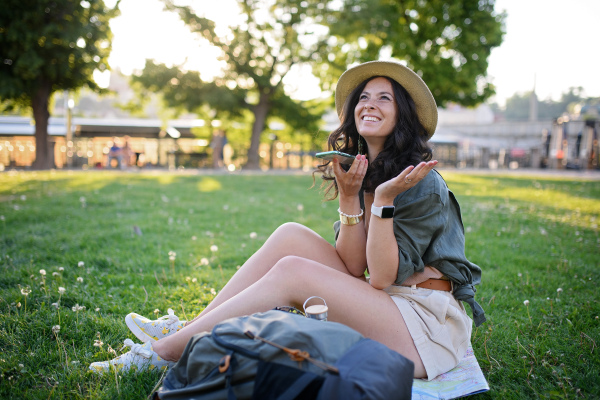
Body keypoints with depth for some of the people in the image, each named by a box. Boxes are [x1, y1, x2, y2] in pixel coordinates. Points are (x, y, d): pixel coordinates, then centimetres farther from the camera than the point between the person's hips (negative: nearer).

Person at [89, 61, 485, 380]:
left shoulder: (422, 184, -13)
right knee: (291, 234, -11)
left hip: (430, 323, -6)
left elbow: (382, 278, -18)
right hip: (382, 309, 6)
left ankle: (168, 350, -14)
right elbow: (353, 269, -2)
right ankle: (187, 330, -7)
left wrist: (384, 200, -27)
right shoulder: (362, 171, 8)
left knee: (293, 270, -24)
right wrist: (349, 198, -14)